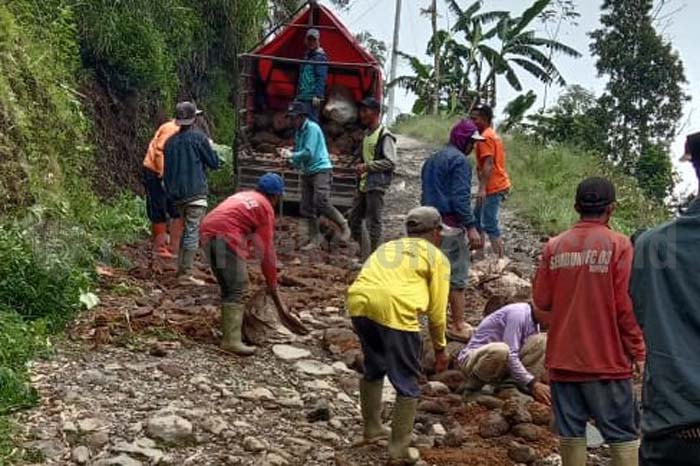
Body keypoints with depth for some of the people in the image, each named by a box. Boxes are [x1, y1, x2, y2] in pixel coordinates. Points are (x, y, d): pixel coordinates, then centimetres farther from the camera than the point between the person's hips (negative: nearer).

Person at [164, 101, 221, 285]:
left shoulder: (170, 141, 10)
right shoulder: (198, 138, -7)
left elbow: (167, 169, 15)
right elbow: (214, 163, -1)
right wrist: (211, 148, 17)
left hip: (177, 194, 6)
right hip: (196, 193, -6)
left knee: (187, 230, 19)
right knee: (193, 232, -5)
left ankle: (182, 268, 22)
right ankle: (186, 274, -8)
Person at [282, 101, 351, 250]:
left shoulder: (312, 128, -12)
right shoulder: (299, 132, 14)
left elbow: (309, 153, -20)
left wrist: (292, 155, -9)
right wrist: (293, 160, -2)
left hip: (320, 169, -9)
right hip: (307, 172, 9)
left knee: (321, 203, -20)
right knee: (306, 208, 5)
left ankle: (343, 225, 0)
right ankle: (315, 239, 14)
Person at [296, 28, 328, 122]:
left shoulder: (320, 57, -7)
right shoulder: (306, 56, 21)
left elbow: (321, 78, -15)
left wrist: (317, 96, -22)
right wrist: (298, 95, 22)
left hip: (312, 97, -9)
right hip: (302, 97, 9)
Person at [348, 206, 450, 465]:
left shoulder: (387, 246, 33)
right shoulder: (437, 257, 16)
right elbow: (436, 310, 12)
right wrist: (440, 348, 24)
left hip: (359, 302, 6)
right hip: (395, 309, -6)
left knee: (373, 369, 29)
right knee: (407, 384, 10)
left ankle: (372, 429, 40)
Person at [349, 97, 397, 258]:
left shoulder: (384, 135, -12)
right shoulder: (367, 134, 16)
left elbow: (391, 162, -17)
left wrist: (367, 166, -18)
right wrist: (361, 168, 11)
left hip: (376, 185, -9)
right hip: (363, 184, 9)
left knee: (373, 222, -5)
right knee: (354, 219, 12)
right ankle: (363, 252, 22)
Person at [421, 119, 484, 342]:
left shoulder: (432, 159, 19)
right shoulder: (459, 160, -10)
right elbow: (460, 197, -18)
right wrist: (471, 226, -20)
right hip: (450, 224, -9)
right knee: (457, 276, -4)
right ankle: (458, 327, -2)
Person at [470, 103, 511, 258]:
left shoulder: (485, 137, -14)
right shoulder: (492, 135, 17)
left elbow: (488, 164, -23)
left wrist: (482, 188, -29)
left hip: (493, 188, -11)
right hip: (497, 185, 11)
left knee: (490, 225, -12)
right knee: (477, 218, 18)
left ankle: (500, 259, -12)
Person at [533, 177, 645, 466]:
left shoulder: (554, 246, 1)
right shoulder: (618, 244, -8)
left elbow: (542, 301, 4)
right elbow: (626, 306, -10)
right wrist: (637, 351, -1)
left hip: (563, 358, 3)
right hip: (607, 359, -3)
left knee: (570, 432, 10)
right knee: (623, 434, 4)